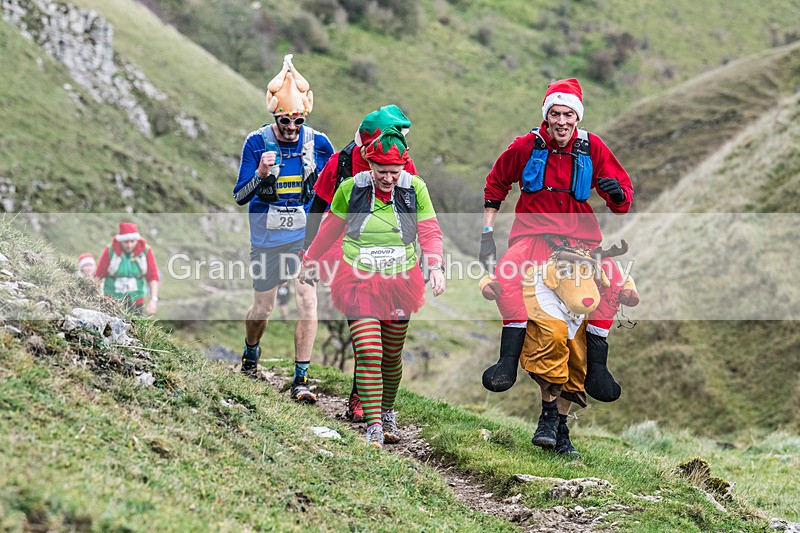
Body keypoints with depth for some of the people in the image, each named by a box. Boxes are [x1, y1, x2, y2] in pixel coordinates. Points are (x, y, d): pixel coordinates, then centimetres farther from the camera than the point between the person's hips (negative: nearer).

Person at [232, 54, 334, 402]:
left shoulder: (318, 144, -5)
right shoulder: (256, 143, -9)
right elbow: (239, 197, -9)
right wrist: (260, 174, -27)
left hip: (305, 236, 1)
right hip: (267, 239, 0)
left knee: (308, 302, -13)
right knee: (262, 309, 9)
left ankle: (301, 379, -5)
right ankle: (251, 353, 41)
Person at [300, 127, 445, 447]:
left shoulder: (415, 189, -5)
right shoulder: (350, 189, -8)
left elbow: (429, 231, -1)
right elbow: (330, 229, 8)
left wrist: (435, 266, -18)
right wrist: (310, 261, 18)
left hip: (401, 282, 2)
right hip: (359, 282, -2)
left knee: (392, 356, 13)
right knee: (368, 354, -15)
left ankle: (387, 411, 37)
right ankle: (374, 428, -12)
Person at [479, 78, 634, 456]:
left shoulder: (592, 148, 2)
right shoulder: (526, 147, 0)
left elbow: (622, 203, 7)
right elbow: (495, 185, 16)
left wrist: (617, 192, -18)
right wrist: (487, 233, 9)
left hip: (580, 237, 2)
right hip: (533, 233, -2)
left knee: (613, 281, -23)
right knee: (507, 273, -33)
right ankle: (509, 359, -31)